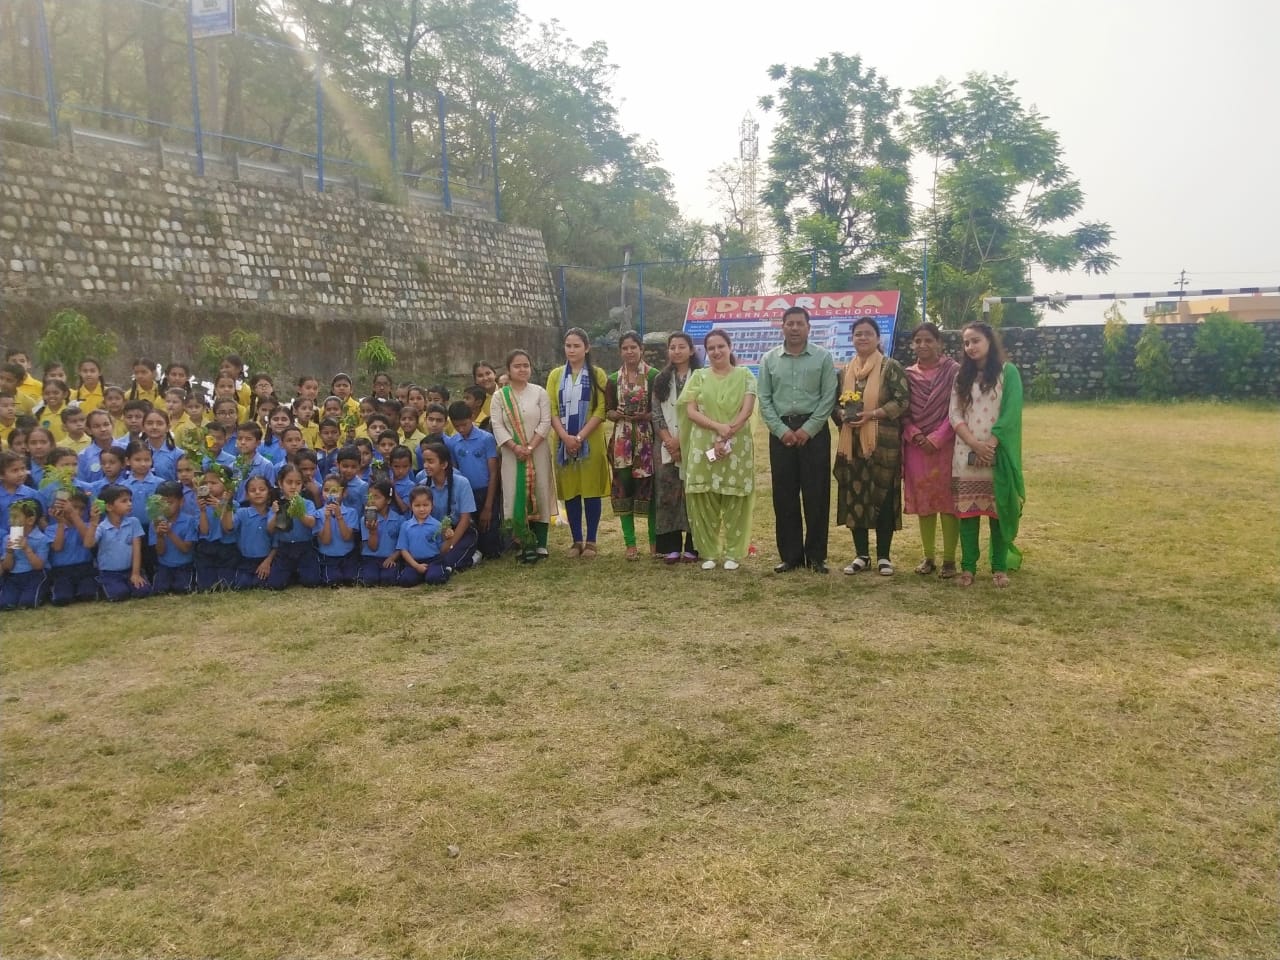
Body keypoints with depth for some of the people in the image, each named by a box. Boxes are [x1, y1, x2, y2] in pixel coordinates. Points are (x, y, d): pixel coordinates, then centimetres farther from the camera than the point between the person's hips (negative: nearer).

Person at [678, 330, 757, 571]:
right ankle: (709, 553, 12)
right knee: (704, 501, 1)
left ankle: (733, 553, 11)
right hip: (703, 447, 1)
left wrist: (726, 438, -15)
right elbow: (691, 411, -1)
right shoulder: (698, 376, 8)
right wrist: (718, 426, -16)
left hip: (736, 447, -1)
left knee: (735, 502, 1)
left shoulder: (745, 375, 5)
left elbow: (747, 410, -5)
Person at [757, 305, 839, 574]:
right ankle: (790, 555, 13)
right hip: (781, 431, 2)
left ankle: (816, 556, 9)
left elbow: (828, 397, -3)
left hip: (814, 430, -2)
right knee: (784, 496, 4)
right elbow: (764, 400, 4)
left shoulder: (822, 357, 2)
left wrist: (808, 429, -11)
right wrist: (782, 430, -7)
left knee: (816, 495, 0)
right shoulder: (769, 359, 7)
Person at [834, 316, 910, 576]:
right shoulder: (846, 370, 13)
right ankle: (861, 554, 15)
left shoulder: (890, 367, -3)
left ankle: (883, 556, 8)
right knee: (854, 496, 5)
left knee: (883, 496, -2)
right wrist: (842, 414, -4)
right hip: (851, 443, 5)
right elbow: (837, 401, 19)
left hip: (882, 442, -5)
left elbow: (903, 399, -11)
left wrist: (872, 414, -20)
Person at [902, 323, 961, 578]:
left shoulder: (954, 371, -4)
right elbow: (903, 412, 8)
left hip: (946, 445, -3)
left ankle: (949, 559, 8)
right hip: (917, 447, 4)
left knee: (947, 500, -1)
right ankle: (929, 557, 18)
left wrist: (936, 439, -15)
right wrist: (915, 435, -9)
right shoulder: (907, 374, 7)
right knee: (923, 502, 8)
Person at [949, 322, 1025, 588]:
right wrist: (975, 444, -12)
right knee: (967, 509, 2)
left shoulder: (1008, 372, 0)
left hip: (997, 453, -3)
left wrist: (989, 445, -15)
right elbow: (955, 414, 2)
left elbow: (1010, 414, -8)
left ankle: (1000, 567, 9)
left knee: (998, 509, 0)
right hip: (966, 454, 3)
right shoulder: (962, 376, 11)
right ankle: (968, 566, 8)